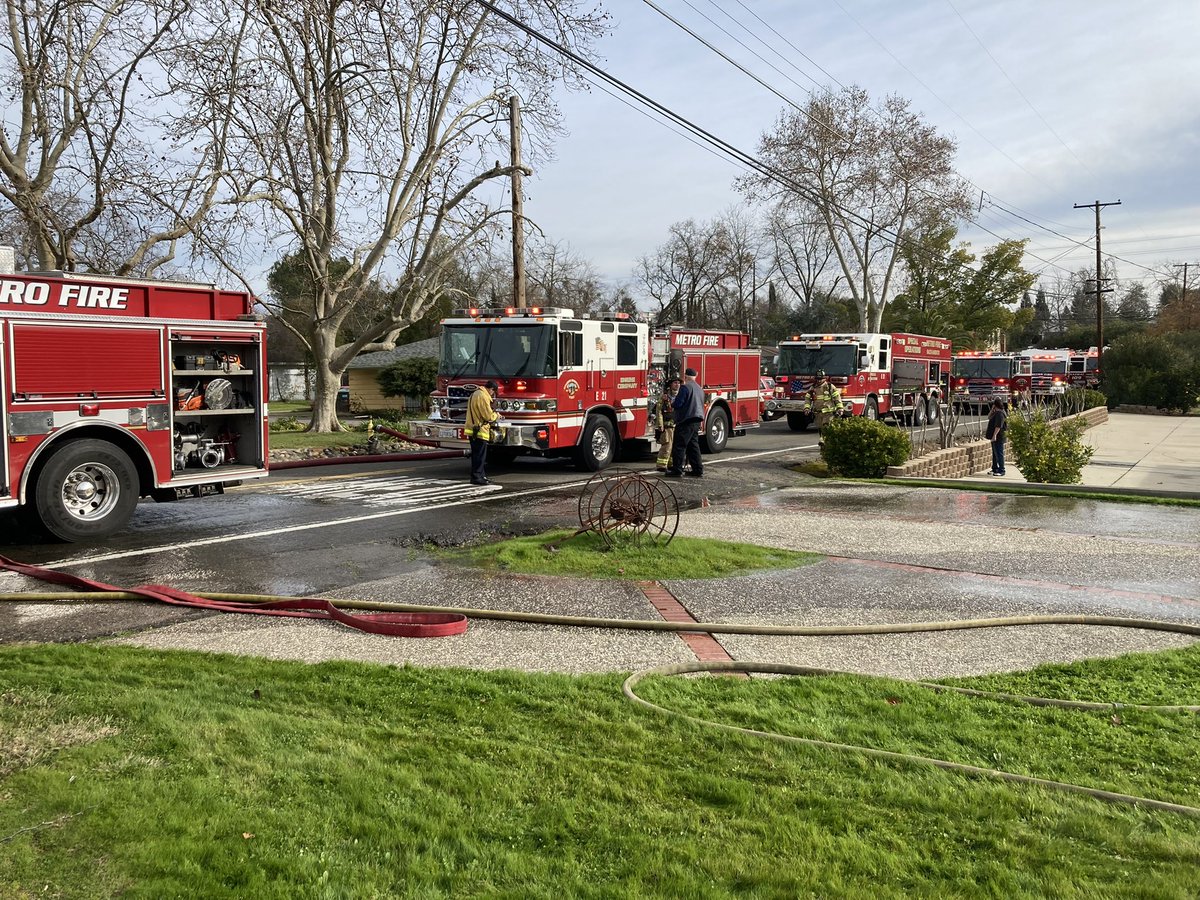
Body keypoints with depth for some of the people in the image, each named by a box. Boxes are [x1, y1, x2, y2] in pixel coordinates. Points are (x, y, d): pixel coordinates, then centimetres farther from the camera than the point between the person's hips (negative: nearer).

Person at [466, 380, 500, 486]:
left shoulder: (476, 394, 17)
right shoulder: (483, 397, -17)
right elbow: (488, 416, -18)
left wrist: (493, 414, 18)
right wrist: (496, 415, 2)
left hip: (473, 431, 10)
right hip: (479, 431, -10)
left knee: (477, 455, 15)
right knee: (479, 456, -6)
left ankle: (481, 475, 22)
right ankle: (476, 477, -4)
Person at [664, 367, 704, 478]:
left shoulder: (685, 387, -12)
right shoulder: (699, 389, 15)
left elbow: (678, 404, -15)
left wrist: (672, 403, 5)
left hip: (686, 420, -9)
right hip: (697, 421, 9)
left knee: (679, 446, -4)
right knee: (693, 445, 13)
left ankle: (677, 470, -5)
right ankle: (698, 470, 12)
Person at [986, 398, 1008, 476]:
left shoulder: (999, 414, -18)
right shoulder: (996, 413, 15)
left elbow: (998, 426, -26)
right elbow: (989, 418, 30)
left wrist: (994, 435, -30)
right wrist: (992, 410, 16)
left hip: (998, 437, -11)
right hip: (995, 437, 11)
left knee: (999, 453, -10)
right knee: (994, 453, 17)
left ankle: (1001, 470, -10)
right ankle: (995, 469, 25)